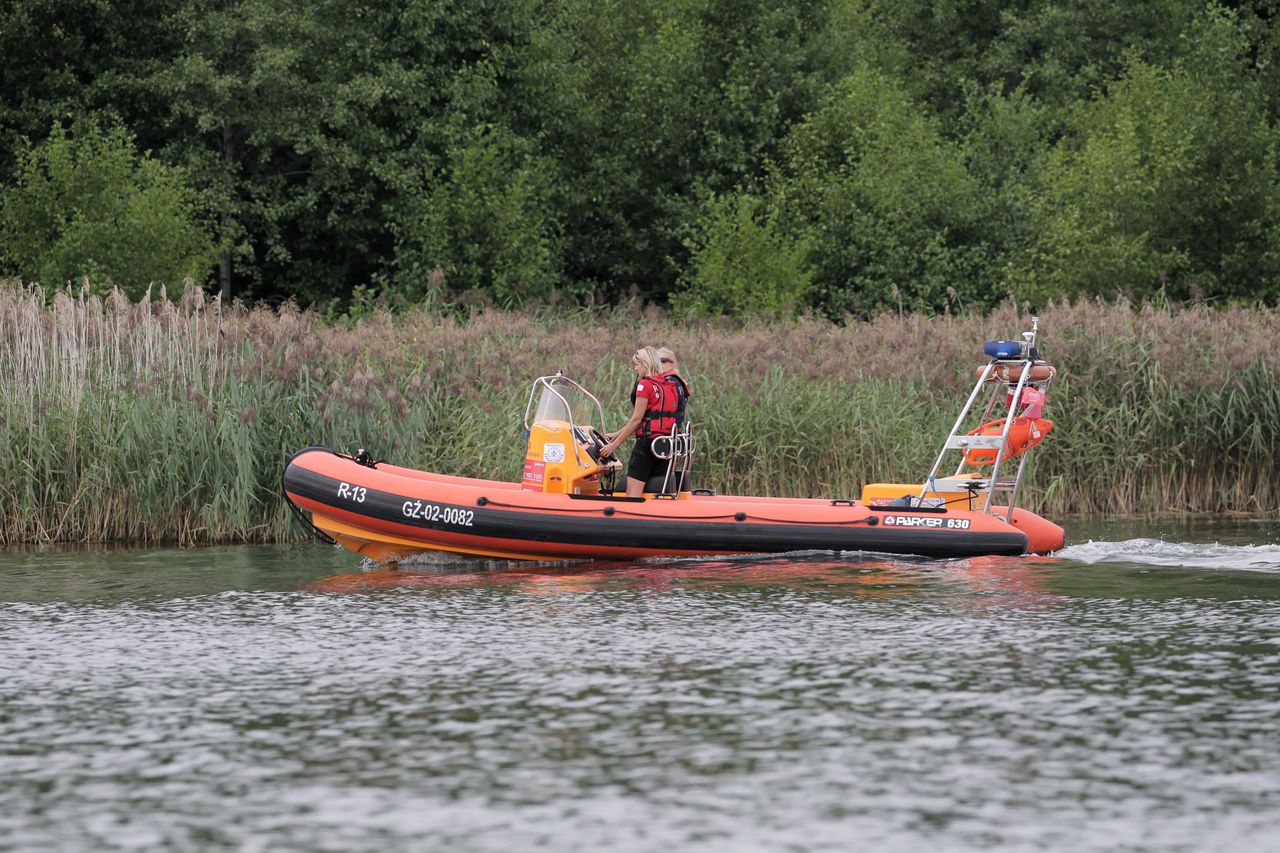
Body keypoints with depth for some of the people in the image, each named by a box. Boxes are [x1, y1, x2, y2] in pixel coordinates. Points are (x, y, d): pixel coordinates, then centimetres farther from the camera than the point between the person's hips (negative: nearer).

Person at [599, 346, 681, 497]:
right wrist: (617, 435, 22)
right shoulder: (671, 387, 16)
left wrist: (614, 444, -6)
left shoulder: (645, 384, -7)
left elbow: (637, 420, -10)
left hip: (647, 441, -8)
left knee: (633, 494, -12)